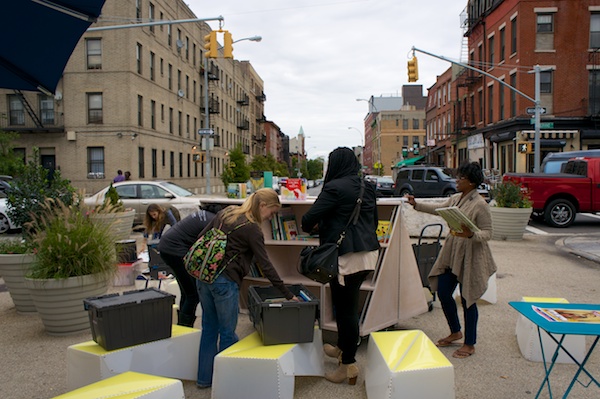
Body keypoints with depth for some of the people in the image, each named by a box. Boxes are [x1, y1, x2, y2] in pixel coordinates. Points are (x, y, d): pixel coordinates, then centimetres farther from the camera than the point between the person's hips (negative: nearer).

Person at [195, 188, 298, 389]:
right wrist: (288, 295, -9)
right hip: (224, 281, -8)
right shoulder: (252, 229, -12)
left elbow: (202, 237, 14)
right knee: (227, 332, 7)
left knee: (209, 327, 18)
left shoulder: (226, 212, 11)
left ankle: (205, 378, 29)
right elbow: (266, 266, -13)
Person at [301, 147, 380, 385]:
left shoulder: (335, 187, -14)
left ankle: (349, 365, 11)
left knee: (345, 308, 1)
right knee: (348, 303, 22)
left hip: (347, 256, -8)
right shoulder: (367, 187, 12)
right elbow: (374, 221, 20)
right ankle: (343, 348, 39)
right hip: (368, 253, 9)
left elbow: (309, 218, -14)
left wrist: (309, 226, 8)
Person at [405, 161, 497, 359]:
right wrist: (416, 204, 12)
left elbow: (488, 233, -15)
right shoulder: (455, 199, 8)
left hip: (470, 256, -8)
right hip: (452, 253, 8)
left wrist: (471, 234, -32)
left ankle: (469, 344, 20)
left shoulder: (480, 204, -16)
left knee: (467, 299, 3)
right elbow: (438, 209, 18)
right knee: (443, 293, 12)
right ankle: (455, 332, 34)